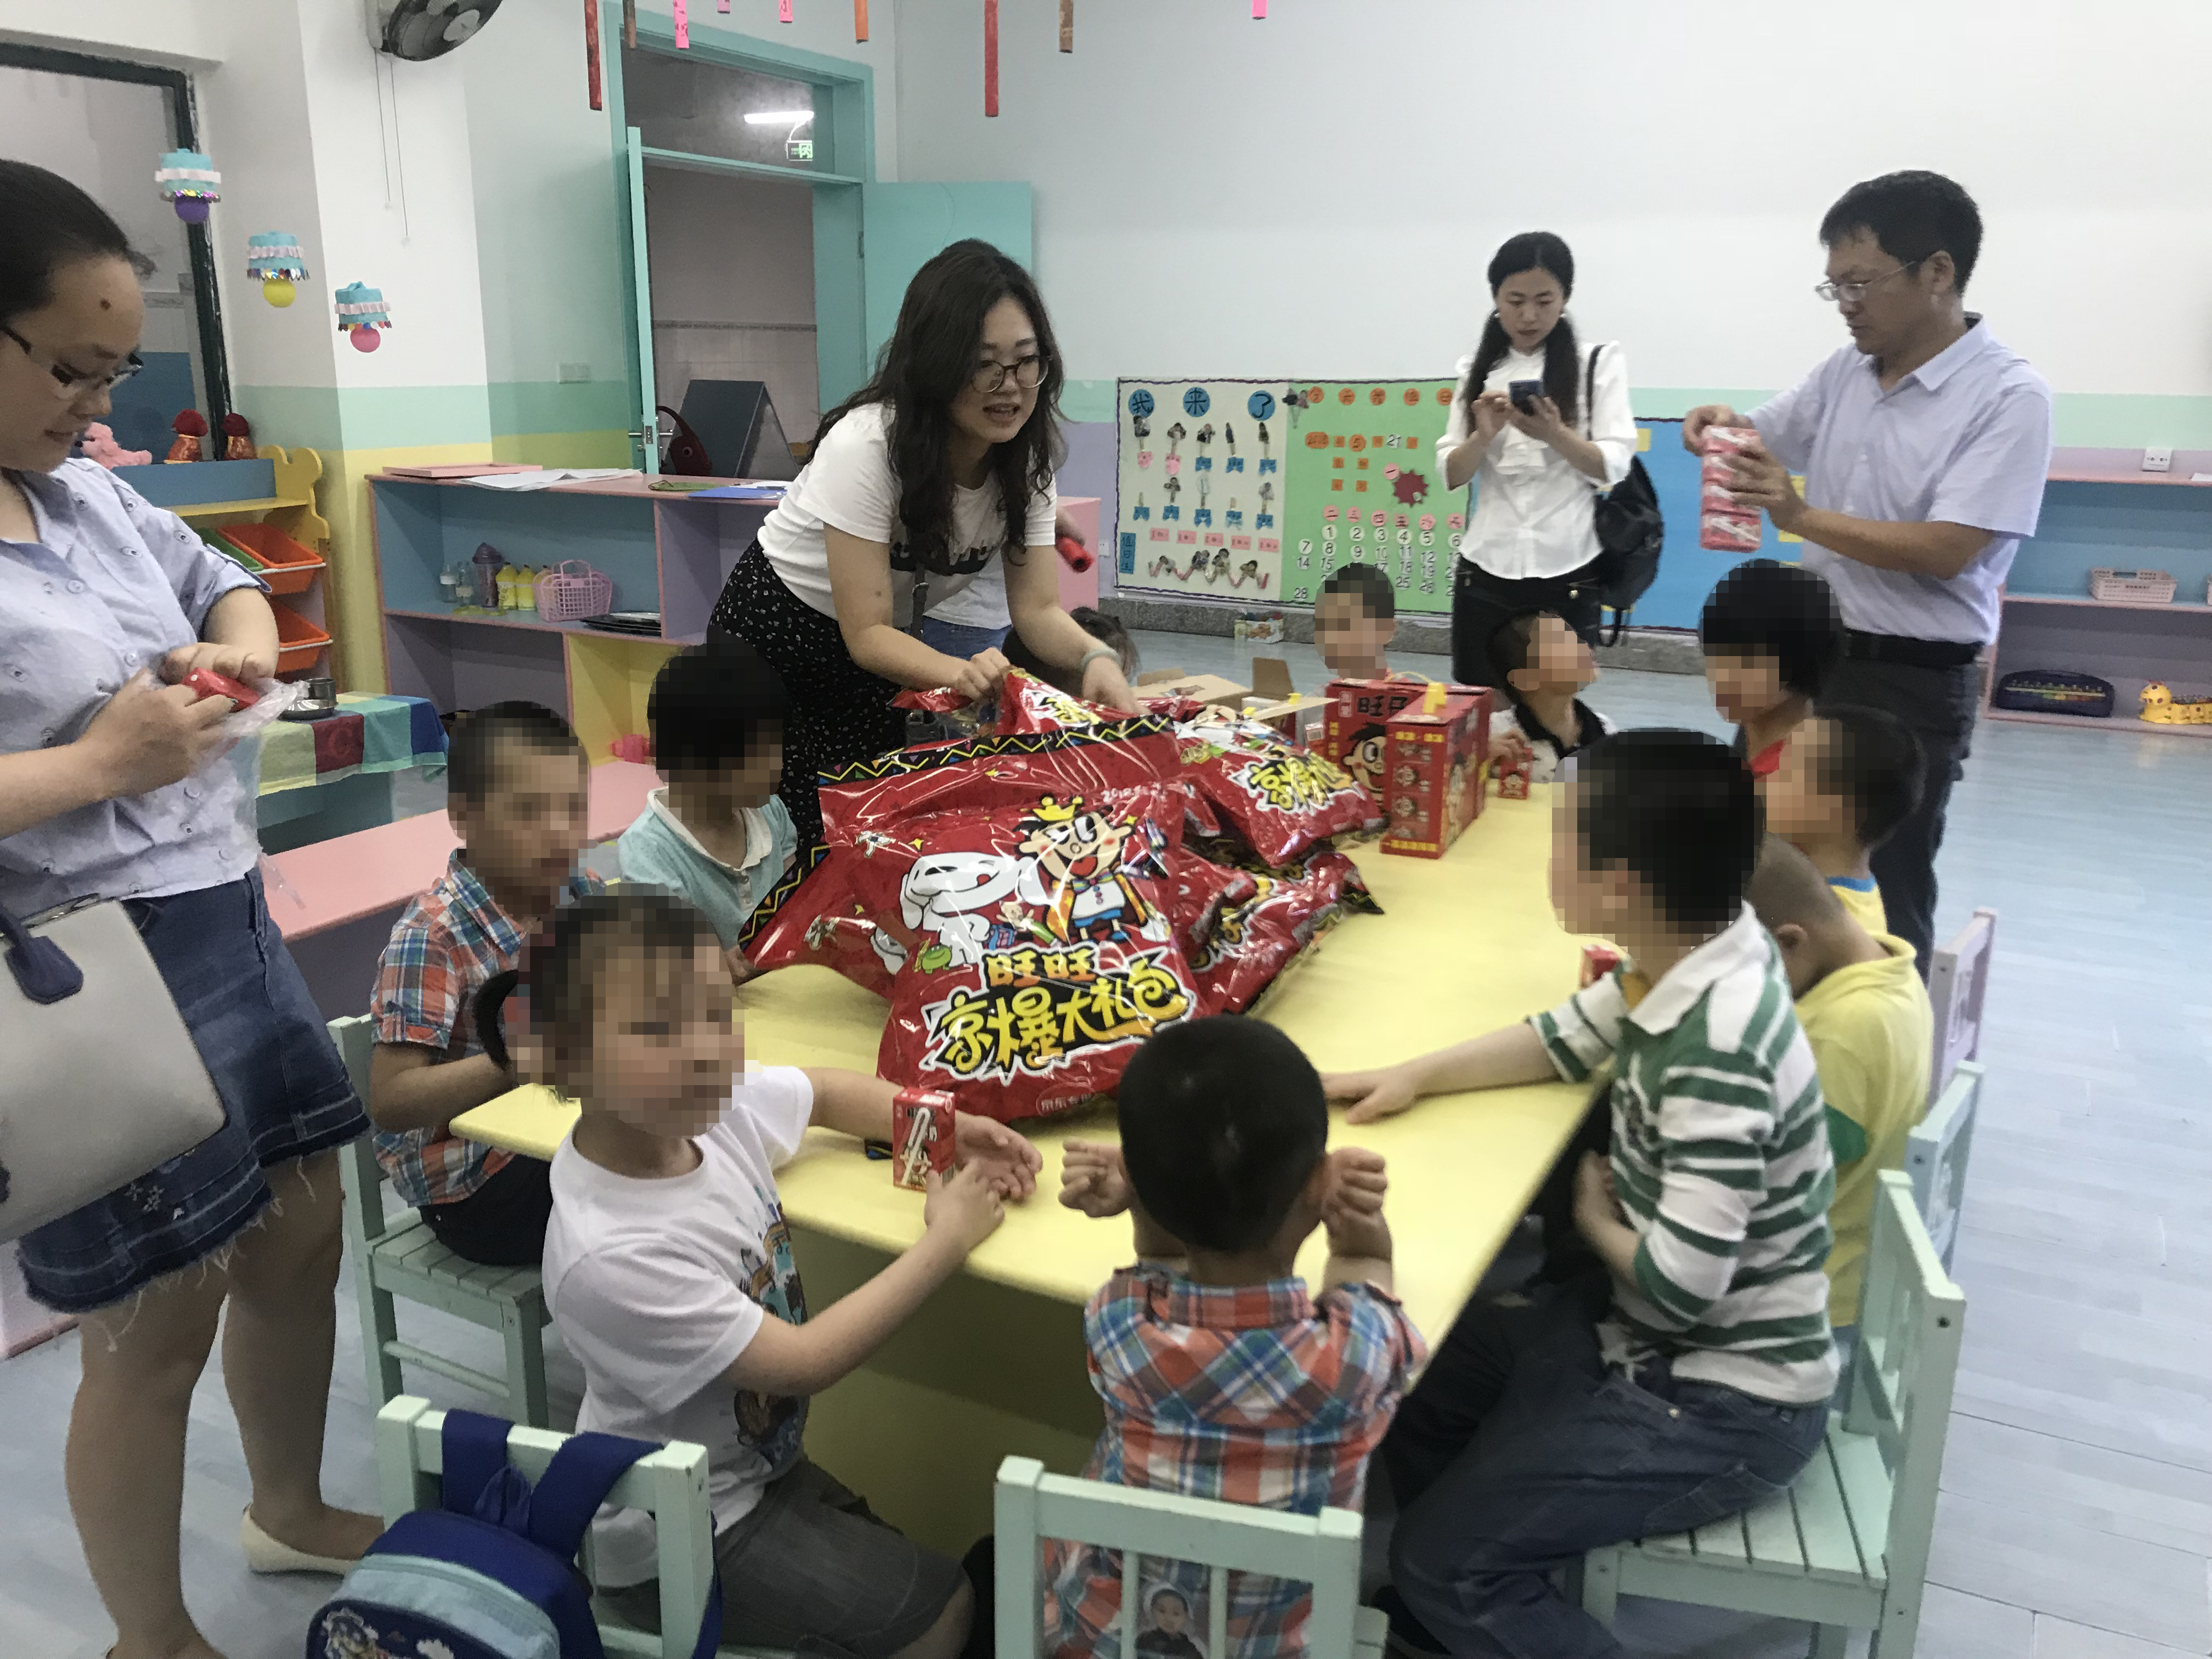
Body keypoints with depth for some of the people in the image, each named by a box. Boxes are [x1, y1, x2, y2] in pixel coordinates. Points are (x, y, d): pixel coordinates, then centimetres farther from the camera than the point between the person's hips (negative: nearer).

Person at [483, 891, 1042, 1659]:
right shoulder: (610, 1256, -36)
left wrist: (952, 1127, -11)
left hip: (752, 1459, 7)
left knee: (908, 1571, 16)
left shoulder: (717, 1105, -16)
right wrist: (946, 1241, -20)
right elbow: (804, 1361, -26)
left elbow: (831, 1091, 6)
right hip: (678, 1539, -7)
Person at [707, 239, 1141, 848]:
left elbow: (1037, 608, -14)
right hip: (778, 638, -5)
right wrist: (958, 672, -48)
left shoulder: (1026, 455, -12)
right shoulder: (866, 446, -30)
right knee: (804, 847, -10)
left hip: (883, 645, 5)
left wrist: (1095, 657, -36)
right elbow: (866, 634, -29)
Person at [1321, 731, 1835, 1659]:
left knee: (1440, 1559, -8)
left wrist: (1594, 1220, -11)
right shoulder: (1695, 953, -7)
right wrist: (1419, 1075, 0)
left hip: (1728, 1403, -9)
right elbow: (1568, 1040, 10)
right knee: (1417, 1382, 15)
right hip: (1657, 1333, 9)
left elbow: (1677, 1286, -32)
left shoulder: (1722, 1048, -34)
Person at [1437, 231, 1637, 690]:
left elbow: (1614, 466, -6)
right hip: (1485, 572, 2)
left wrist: (1554, 434, -24)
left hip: (1568, 575, -2)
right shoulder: (1476, 370, 9)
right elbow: (1450, 475, 4)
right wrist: (1484, 435, -17)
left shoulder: (1600, 363, 2)